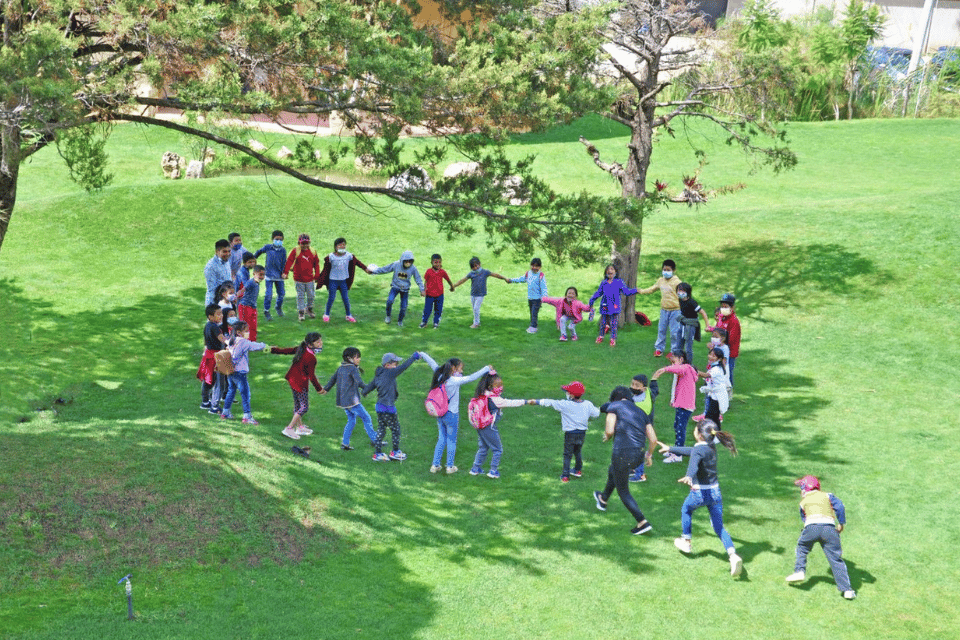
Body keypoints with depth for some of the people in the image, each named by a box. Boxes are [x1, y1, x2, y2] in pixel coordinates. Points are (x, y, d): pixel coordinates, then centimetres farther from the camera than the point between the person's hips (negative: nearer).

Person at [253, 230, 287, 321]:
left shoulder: (283, 250, 1)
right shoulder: (267, 248, -1)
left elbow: (284, 262, 3)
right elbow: (259, 252, 18)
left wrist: (284, 273, -8)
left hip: (279, 276, 2)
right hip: (269, 275, -2)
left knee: (282, 293, 8)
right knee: (269, 294, -9)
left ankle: (279, 308, 34)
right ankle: (266, 312, 3)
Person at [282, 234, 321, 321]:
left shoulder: (312, 252, 4)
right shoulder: (295, 251, -7)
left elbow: (316, 264, 12)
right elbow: (289, 262, -11)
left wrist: (317, 275, 7)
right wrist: (285, 272, -19)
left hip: (310, 279, 3)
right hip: (299, 279, -3)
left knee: (311, 295, 10)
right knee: (300, 296, 2)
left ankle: (309, 310, 29)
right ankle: (301, 312, 9)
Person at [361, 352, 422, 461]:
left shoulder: (378, 376, 10)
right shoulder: (390, 373, -14)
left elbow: (370, 385, 19)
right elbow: (403, 367, -16)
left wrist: (363, 392, 40)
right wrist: (413, 358, -6)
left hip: (380, 407, 8)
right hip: (388, 408, -8)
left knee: (381, 429, 13)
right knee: (395, 428, 7)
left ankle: (378, 453, 15)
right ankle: (395, 452, 17)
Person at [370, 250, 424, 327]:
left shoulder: (413, 269, -14)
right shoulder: (396, 265, -16)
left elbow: (418, 279, -3)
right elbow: (384, 269, -4)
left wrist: (422, 290, -6)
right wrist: (373, 271, -1)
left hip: (405, 289, 1)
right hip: (395, 286, -1)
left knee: (403, 307, -1)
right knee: (390, 301, -23)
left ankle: (400, 321, 26)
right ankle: (388, 316, 3)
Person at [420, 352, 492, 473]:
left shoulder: (440, 377, -4)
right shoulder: (455, 381, -21)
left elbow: (432, 363, 11)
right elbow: (471, 378, -24)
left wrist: (422, 354, 25)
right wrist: (487, 369, -17)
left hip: (440, 414, 6)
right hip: (451, 415, -6)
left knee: (441, 439, 18)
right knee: (451, 441, 9)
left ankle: (435, 465, 20)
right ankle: (450, 466, 18)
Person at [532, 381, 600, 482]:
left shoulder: (565, 404, -18)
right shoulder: (588, 404, -7)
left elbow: (550, 403, -11)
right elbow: (596, 414, 5)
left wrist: (536, 401, -1)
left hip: (570, 434, -4)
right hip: (582, 433, 4)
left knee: (567, 455, 7)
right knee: (578, 452, 26)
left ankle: (565, 476, 8)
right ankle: (578, 470, 40)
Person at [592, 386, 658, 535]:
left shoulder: (614, 406, 1)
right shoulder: (641, 413, 16)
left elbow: (610, 431, -11)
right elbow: (653, 439, 10)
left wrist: (607, 436, 12)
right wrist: (649, 454, 26)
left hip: (622, 454, -7)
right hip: (638, 454, 7)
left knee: (623, 491, 10)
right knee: (612, 472, 35)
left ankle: (642, 522, 2)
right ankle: (603, 499, 58)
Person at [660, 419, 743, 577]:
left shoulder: (698, 450, -17)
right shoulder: (711, 447, 8)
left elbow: (694, 463, -40)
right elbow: (690, 451, 25)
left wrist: (688, 477, -61)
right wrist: (670, 449, 38)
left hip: (700, 493, -6)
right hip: (715, 492, 6)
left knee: (686, 510, 27)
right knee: (719, 527, 6)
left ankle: (686, 541, 40)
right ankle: (733, 555, -14)